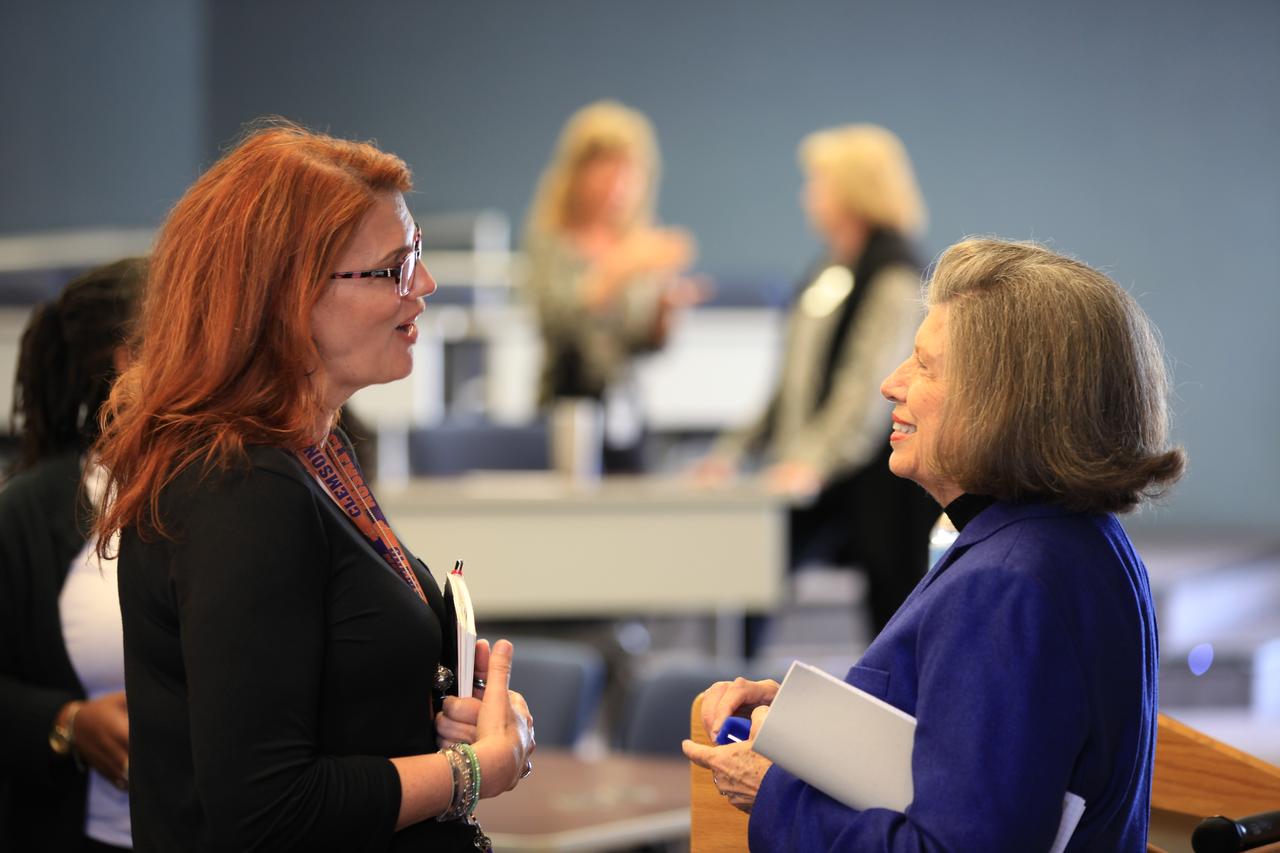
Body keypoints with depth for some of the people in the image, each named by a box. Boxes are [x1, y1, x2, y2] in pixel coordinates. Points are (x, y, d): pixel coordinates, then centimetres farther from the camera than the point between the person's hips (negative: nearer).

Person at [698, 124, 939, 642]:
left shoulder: (894, 272, -10)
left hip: (874, 477, -8)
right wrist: (735, 448, 14)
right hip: (811, 481, 8)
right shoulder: (827, 271, 18)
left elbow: (872, 385, -20)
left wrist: (817, 461, -29)